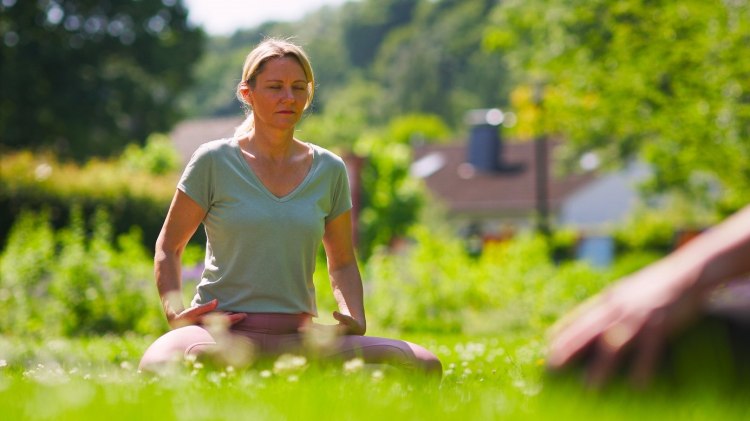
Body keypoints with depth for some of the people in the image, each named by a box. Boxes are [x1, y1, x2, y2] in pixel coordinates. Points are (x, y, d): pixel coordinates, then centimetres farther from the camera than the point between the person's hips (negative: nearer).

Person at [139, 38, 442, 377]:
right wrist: (175, 312, -8)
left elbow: (343, 263, 21)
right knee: (158, 367, -39)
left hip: (298, 338, 3)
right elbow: (168, 247, 9)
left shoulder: (329, 170, 11)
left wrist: (355, 321, 2)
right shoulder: (214, 161, 1)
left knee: (424, 366, -19)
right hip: (222, 333, -3)